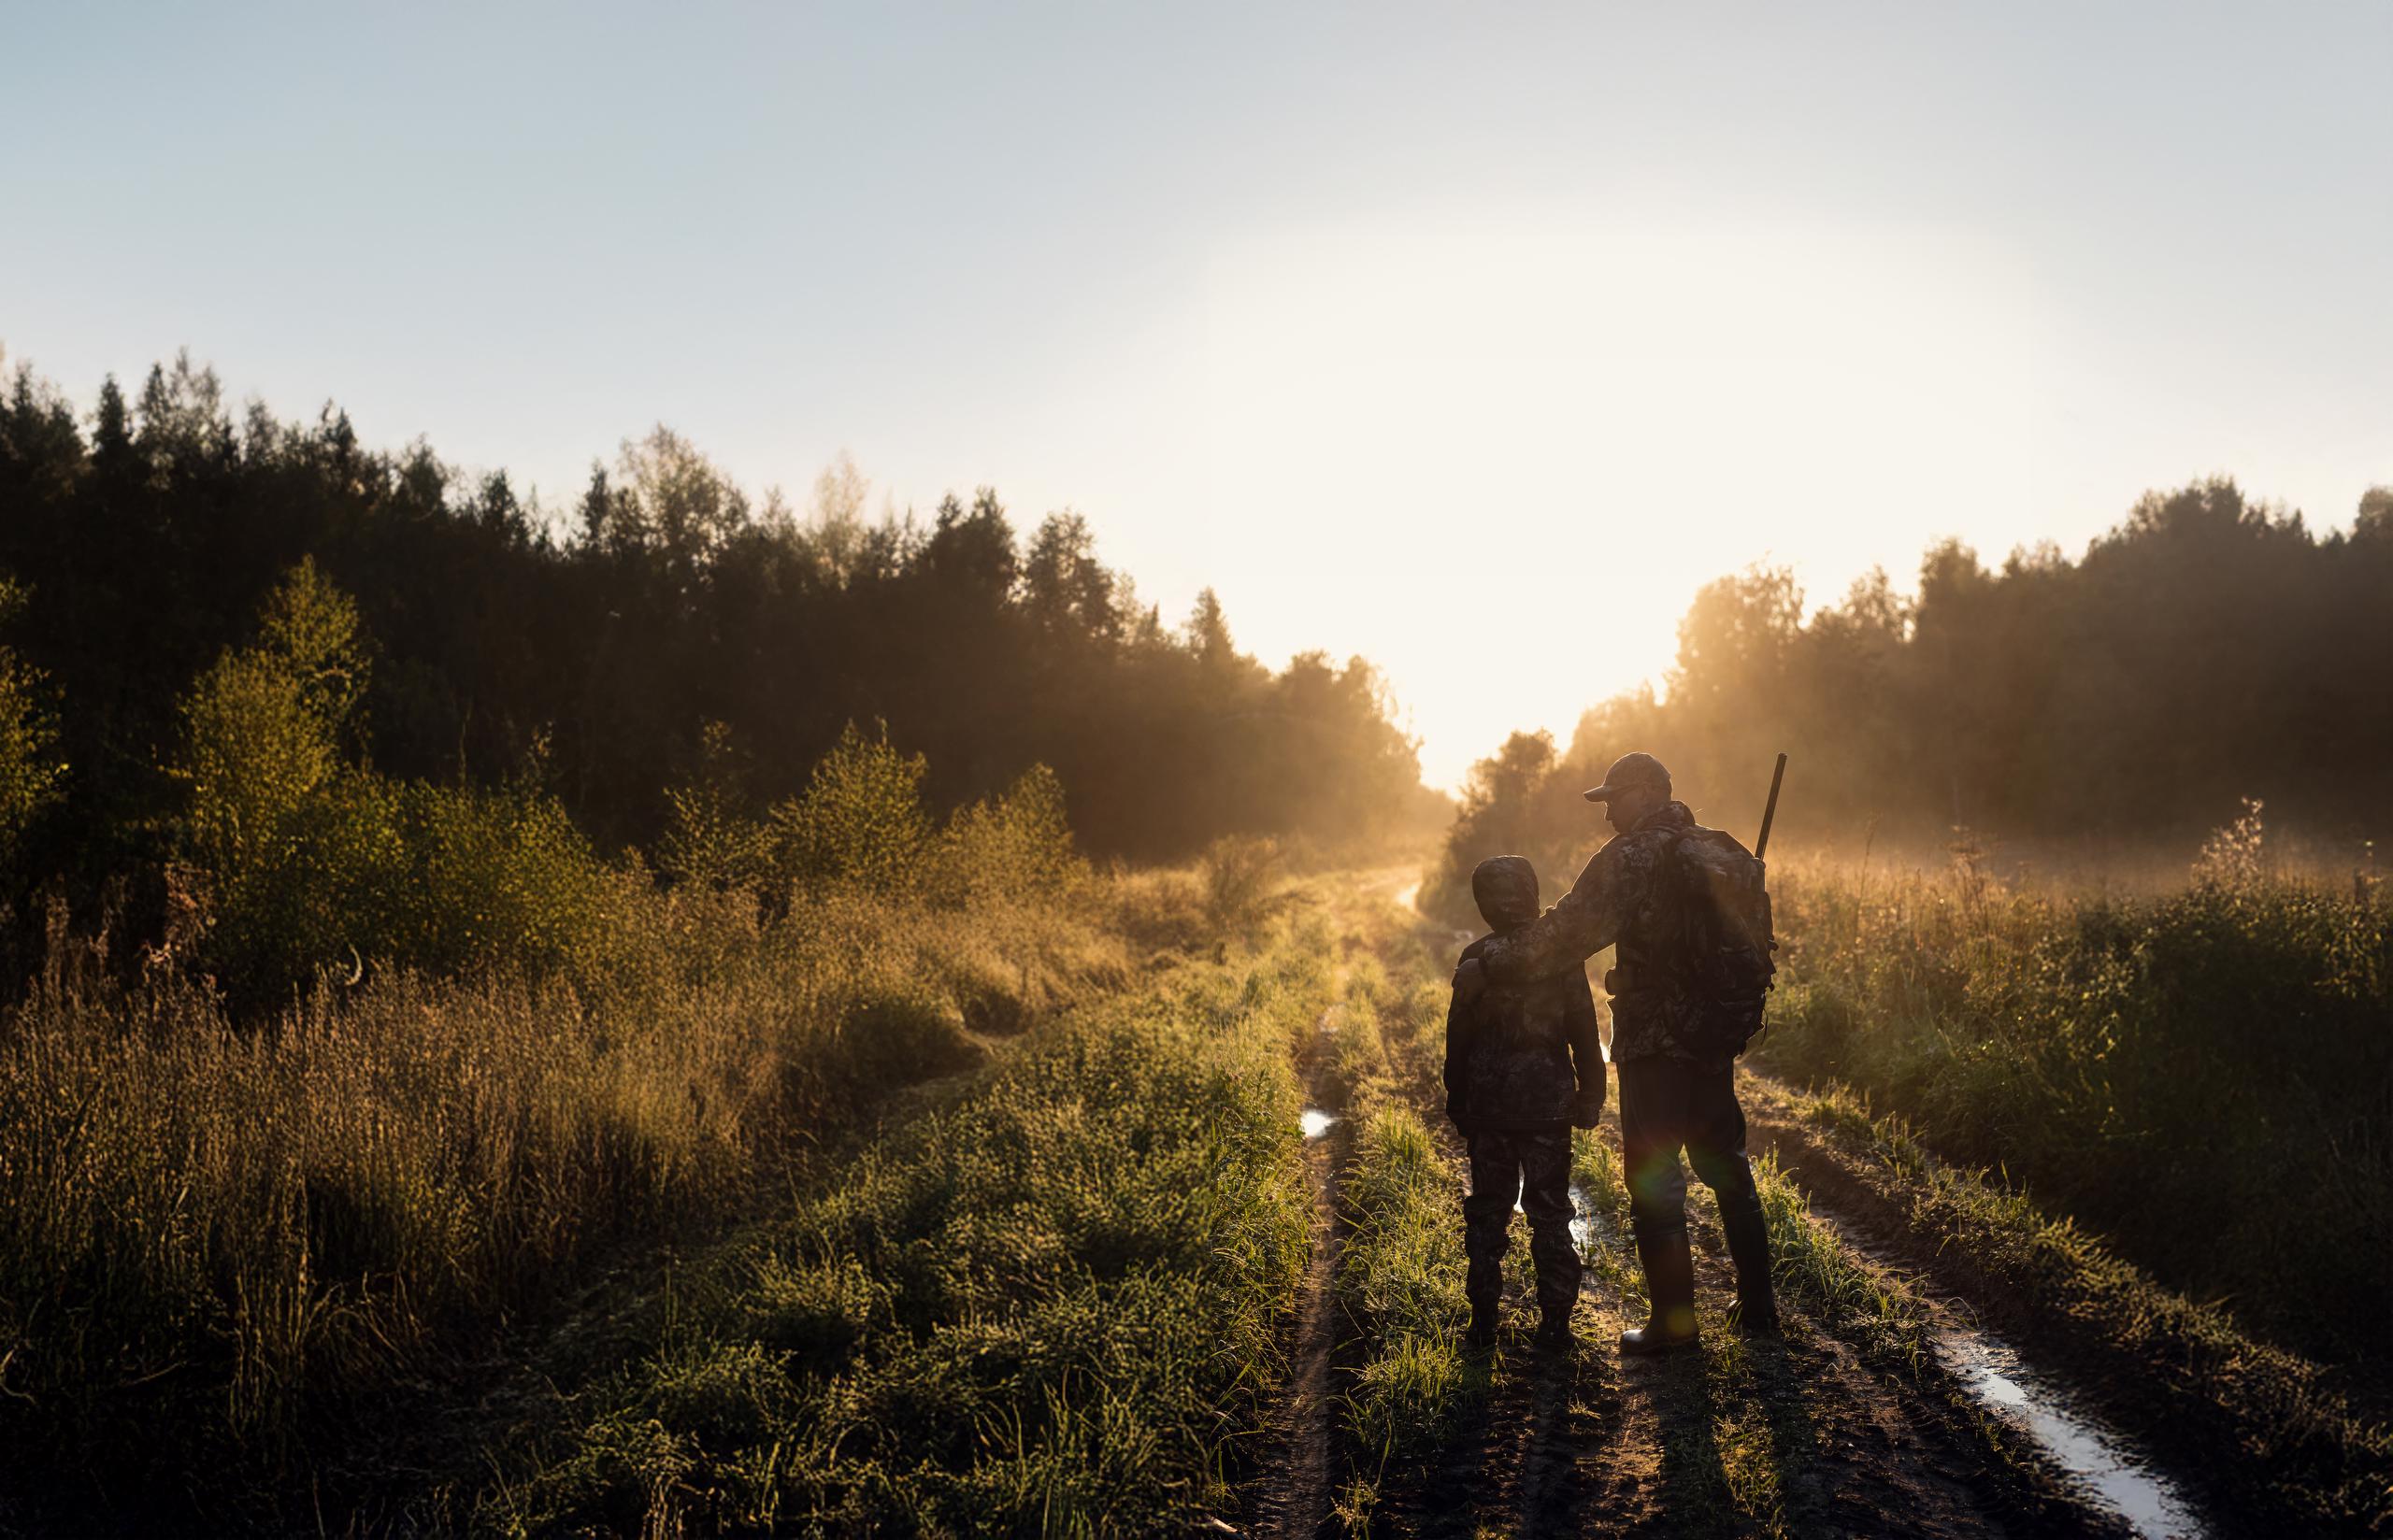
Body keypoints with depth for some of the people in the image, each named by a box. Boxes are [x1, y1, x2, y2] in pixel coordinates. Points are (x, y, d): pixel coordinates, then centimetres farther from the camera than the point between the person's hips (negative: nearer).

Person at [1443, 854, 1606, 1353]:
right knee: (1550, 1212, 8)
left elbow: (1459, 1037, 1)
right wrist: (1589, 1096, 9)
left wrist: (1457, 1102, 11)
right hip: (1548, 1105, -1)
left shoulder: (1476, 958, -4)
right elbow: (1584, 1033, -1)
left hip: (1487, 1106, 1)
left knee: (1487, 1211, 10)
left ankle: (1483, 1317, 13)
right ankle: (1554, 1320, 8)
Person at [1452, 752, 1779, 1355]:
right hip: (1716, 1046, 7)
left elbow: (1564, 936, -20)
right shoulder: (1728, 856, 8)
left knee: (1654, 1186, 3)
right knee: (1729, 1173, 19)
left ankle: (1674, 1322, 9)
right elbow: (1758, 949, 15)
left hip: (1654, 1050, -7)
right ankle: (1757, 1306, 26)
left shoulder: (1629, 859, -15)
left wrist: (1487, 965, -13)